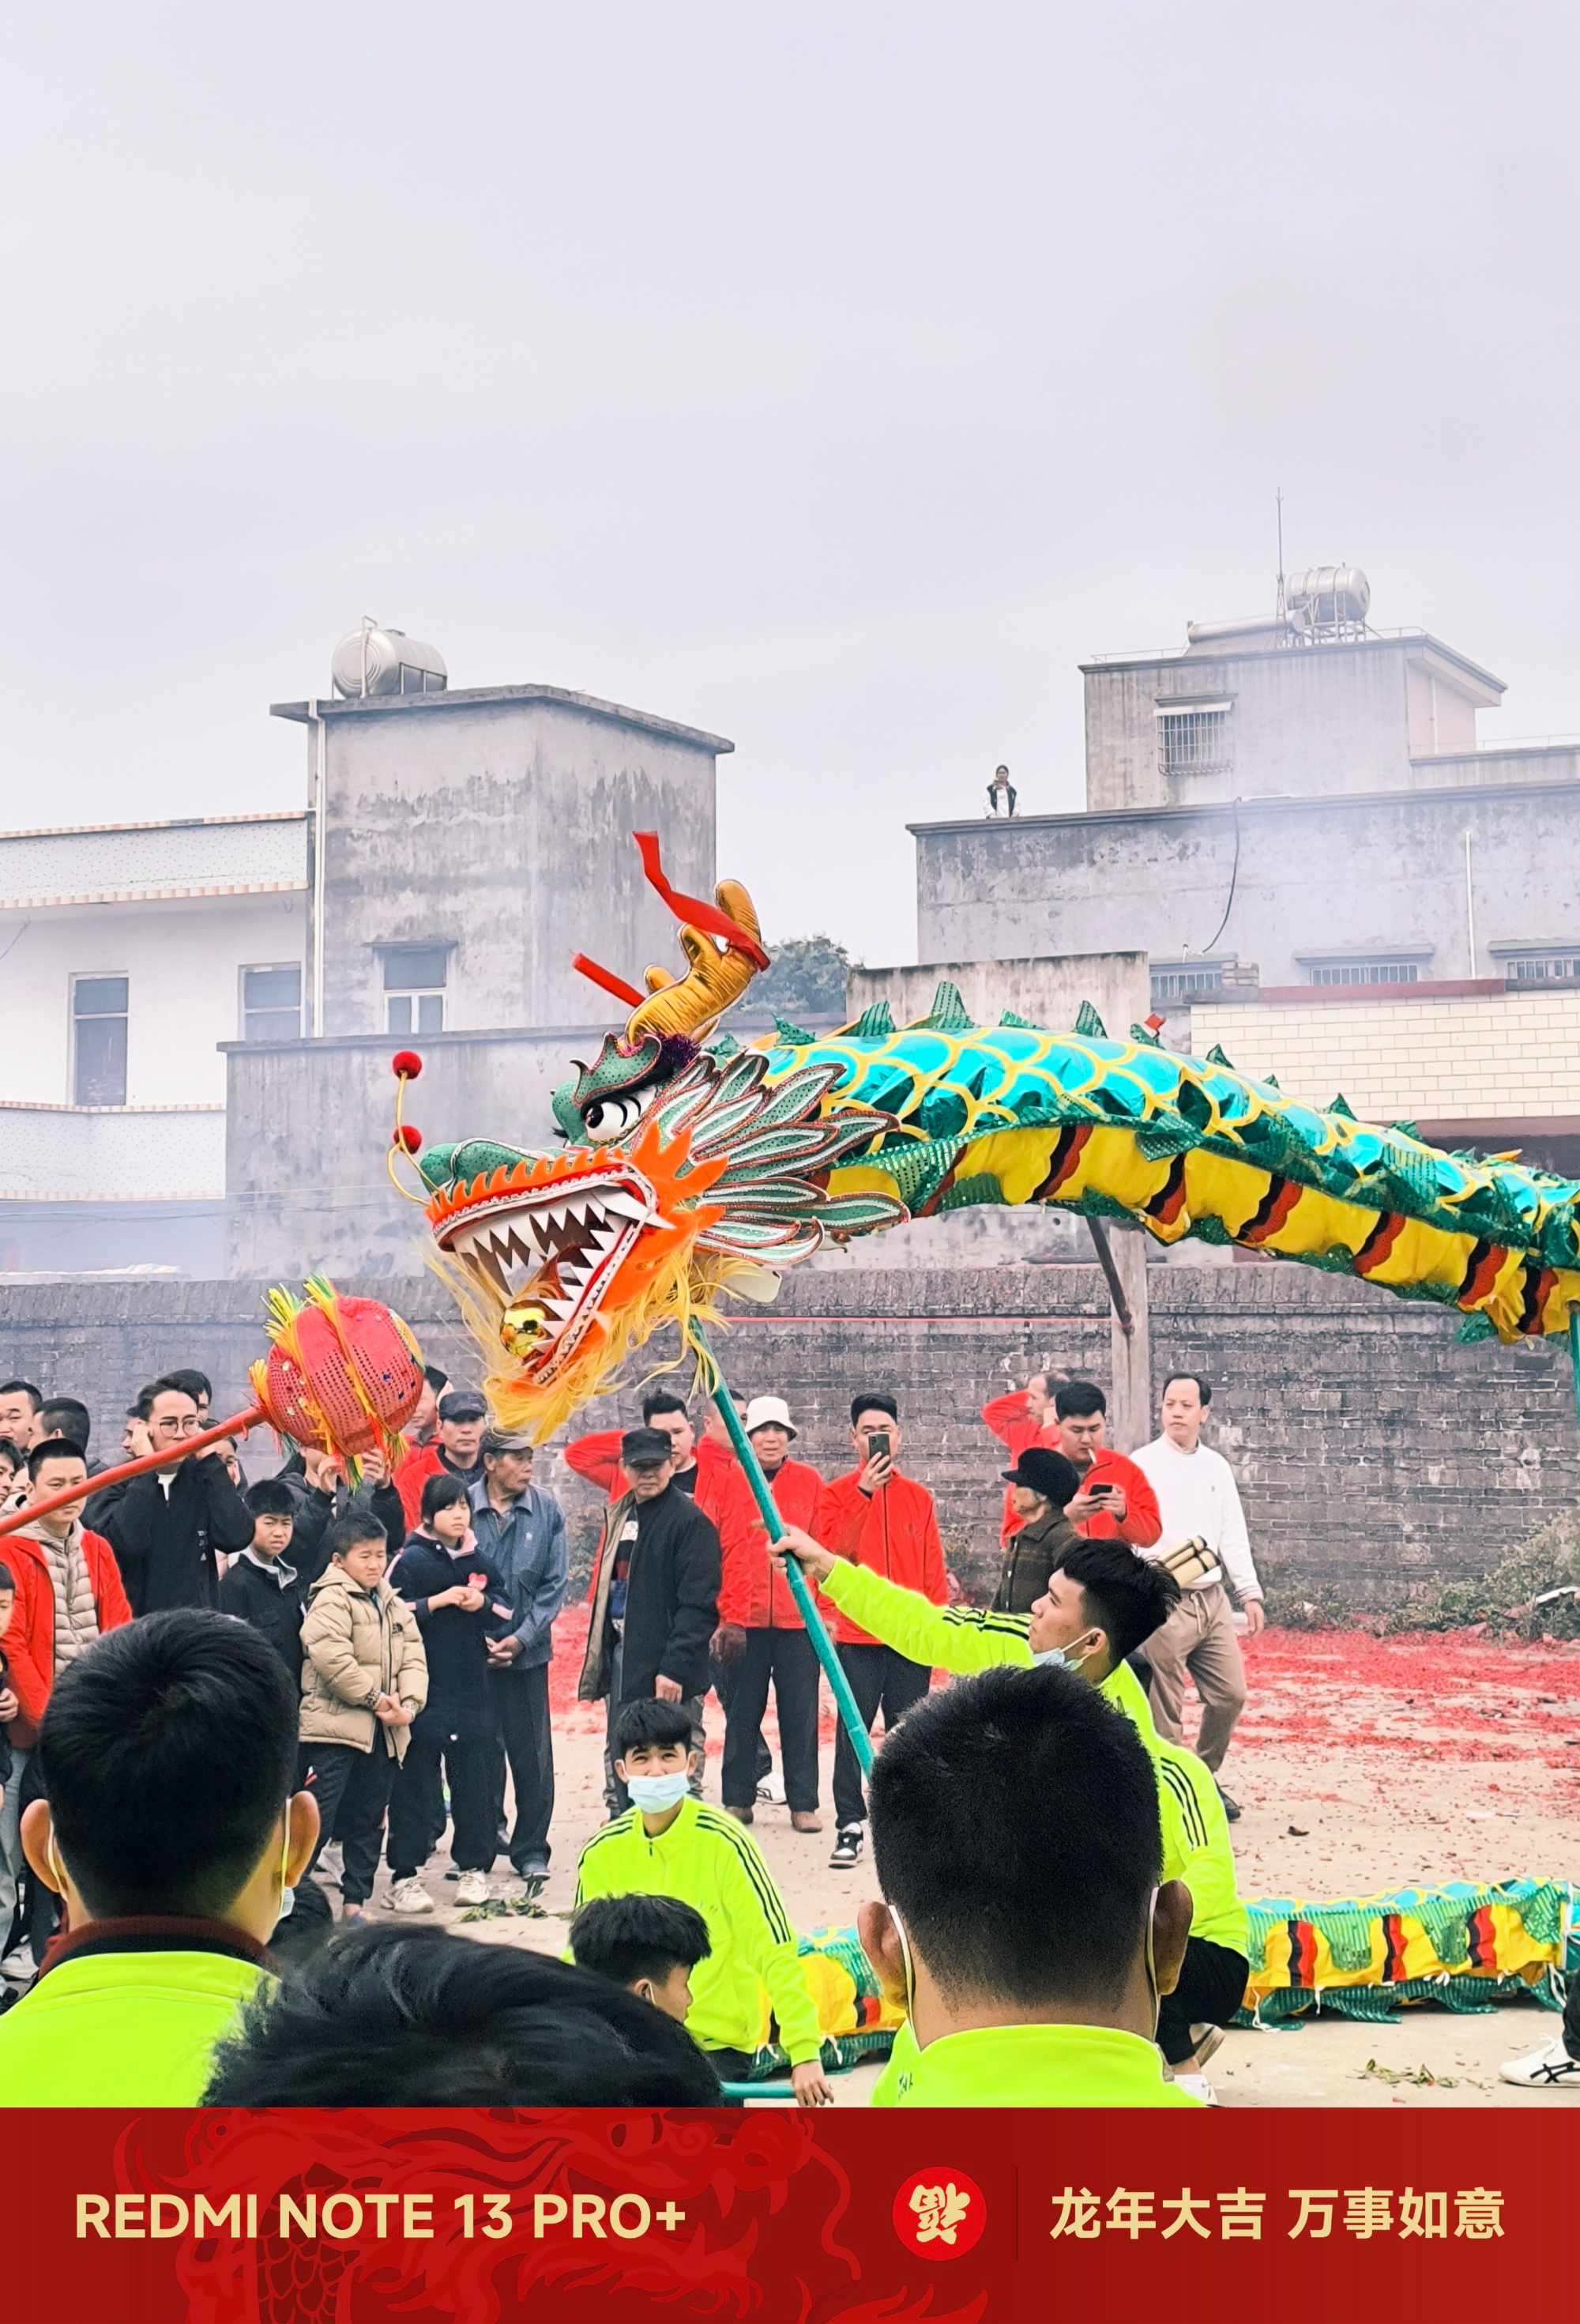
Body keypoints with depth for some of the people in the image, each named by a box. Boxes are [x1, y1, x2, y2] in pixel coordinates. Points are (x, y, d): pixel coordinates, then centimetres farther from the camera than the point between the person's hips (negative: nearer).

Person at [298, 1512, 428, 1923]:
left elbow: (413, 1658, 11)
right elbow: (331, 1656, -21)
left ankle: (355, 1902, 20)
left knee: (368, 1820, 12)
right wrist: (375, 1699, -17)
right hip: (334, 1727, -8)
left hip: (382, 1732, 8)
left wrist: (408, 1704, -8)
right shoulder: (331, 1600, -9)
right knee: (318, 1816, -10)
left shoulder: (394, 1605, 16)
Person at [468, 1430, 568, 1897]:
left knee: (532, 1757, 3)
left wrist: (521, 1638, -8)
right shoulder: (464, 1507, -6)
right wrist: (478, 1638, -7)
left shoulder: (546, 1509, -2)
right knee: (481, 1752, 6)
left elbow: (555, 1583, 0)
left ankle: (531, 1858, 12)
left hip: (527, 1651, 1)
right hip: (474, 1649, -1)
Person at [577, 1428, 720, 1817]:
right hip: (621, 1654, 8)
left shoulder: (690, 1520, -11)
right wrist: (599, 1656, 16)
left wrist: (675, 1668, -21)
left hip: (665, 1669, -8)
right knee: (619, 1758, 16)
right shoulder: (619, 1514, 15)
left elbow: (698, 1605, -16)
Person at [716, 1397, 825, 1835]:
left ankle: (803, 1803, 10)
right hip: (744, 1617, 0)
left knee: (800, 1712, 3)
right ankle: (737, 1799, 17)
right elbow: (718, 1550, 3)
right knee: (742, 1712, 7)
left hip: (797, 1616, 0)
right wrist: (723, 1613, -2)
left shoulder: (809, 1482, 5)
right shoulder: (730, 1482, 3)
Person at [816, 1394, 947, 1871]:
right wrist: (864, 1493, -17)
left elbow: (933, 1568, 11)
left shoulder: (919, 1497, 9)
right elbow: (835, 1552, -13)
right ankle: (849, 1828, 0)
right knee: (853, 1732, -3)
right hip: (858, 1637, -2)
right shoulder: (839, 1493, 2)